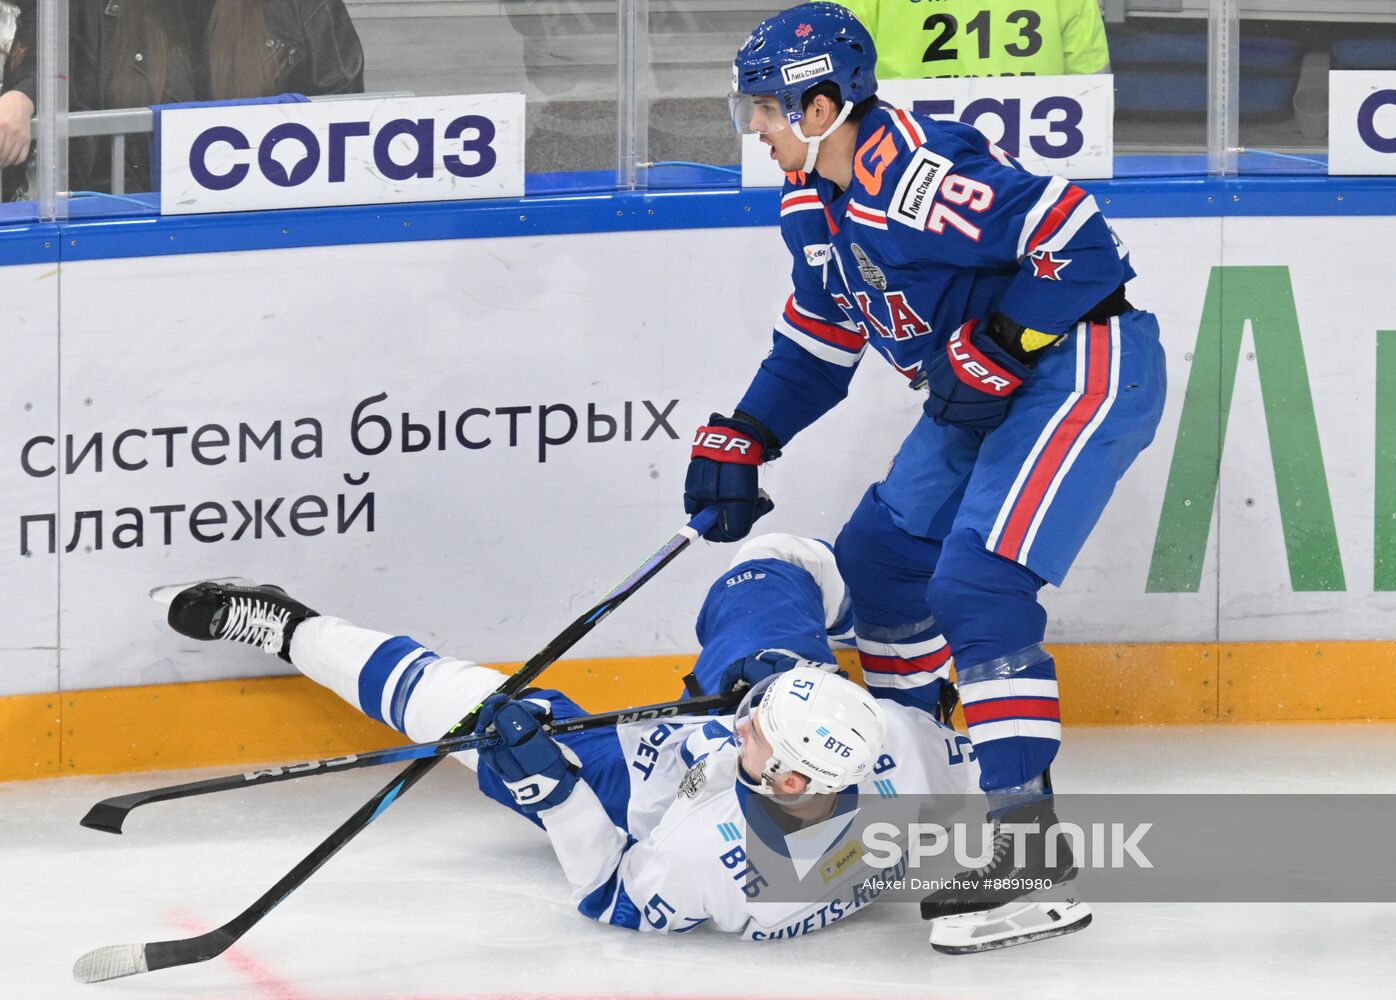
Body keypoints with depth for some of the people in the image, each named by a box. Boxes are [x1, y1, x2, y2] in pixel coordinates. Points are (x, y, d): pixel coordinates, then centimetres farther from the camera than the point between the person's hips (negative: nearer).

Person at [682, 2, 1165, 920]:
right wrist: (739, 444, 13)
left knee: (977, 583, -20)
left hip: (1085, 368, -11)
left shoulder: (918, 178, -27)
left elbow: (1081, 242, -28)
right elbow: (817, 341, 19)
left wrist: (995, 346, -24)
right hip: (982, 395, 11)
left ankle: (1027, 828, -18)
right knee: (878, 553, 14)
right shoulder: (816, 206, 6)